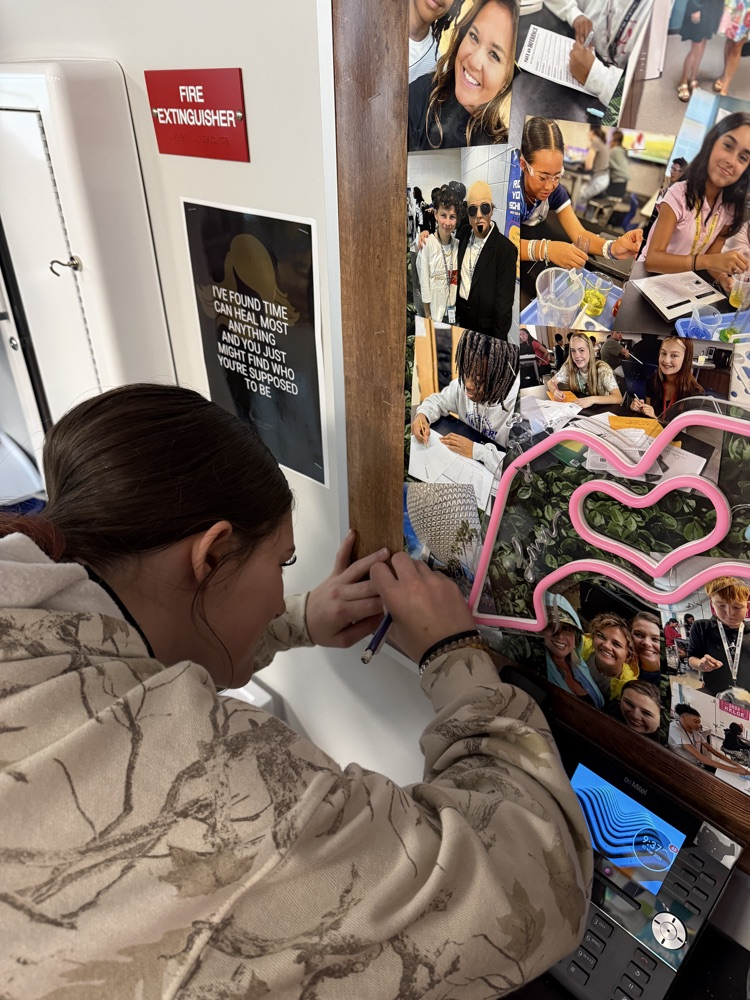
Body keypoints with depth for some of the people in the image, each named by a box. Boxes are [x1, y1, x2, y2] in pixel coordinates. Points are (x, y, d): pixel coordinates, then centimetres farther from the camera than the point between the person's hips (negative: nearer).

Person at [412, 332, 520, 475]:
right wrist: (422, 415, -10)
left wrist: (477, 450, -29)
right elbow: (439, 400, 11)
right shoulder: (463, 383, -7)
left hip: (496, 476, -4)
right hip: (462, 460, 4)